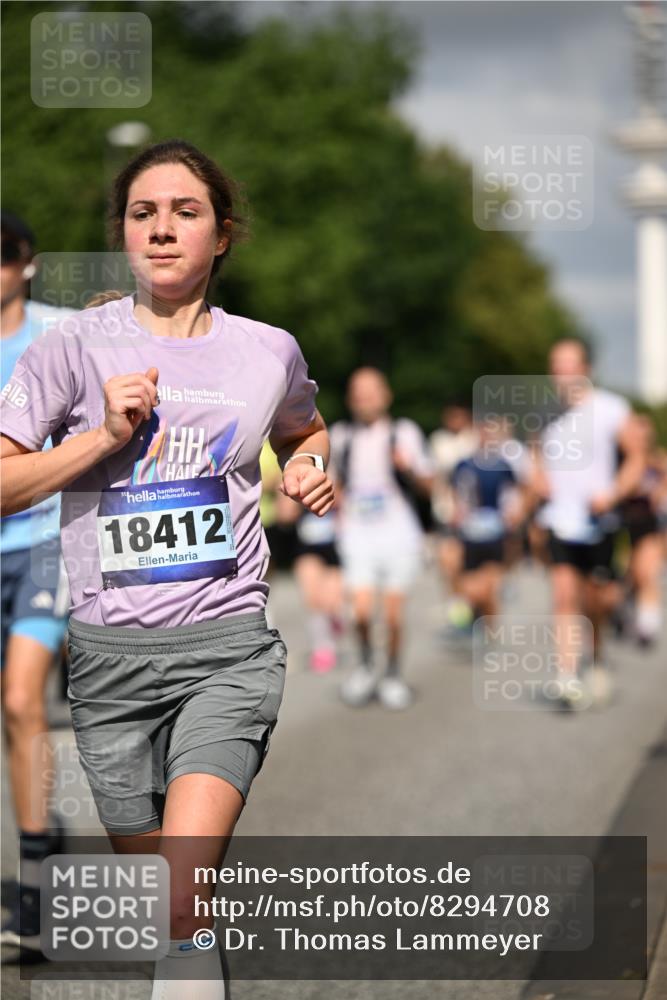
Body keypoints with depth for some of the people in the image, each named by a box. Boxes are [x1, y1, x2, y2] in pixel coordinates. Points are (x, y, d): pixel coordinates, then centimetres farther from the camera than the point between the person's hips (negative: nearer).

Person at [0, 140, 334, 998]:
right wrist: (106, 435, -14)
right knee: (144, 873, 14)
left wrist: (309, 468, 5)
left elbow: (303, 433, 28)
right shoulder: (73, 348, -2)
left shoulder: (270, 352, 5)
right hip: (111, 653, 1)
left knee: (182, 905, -21)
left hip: (227, 646, -1)